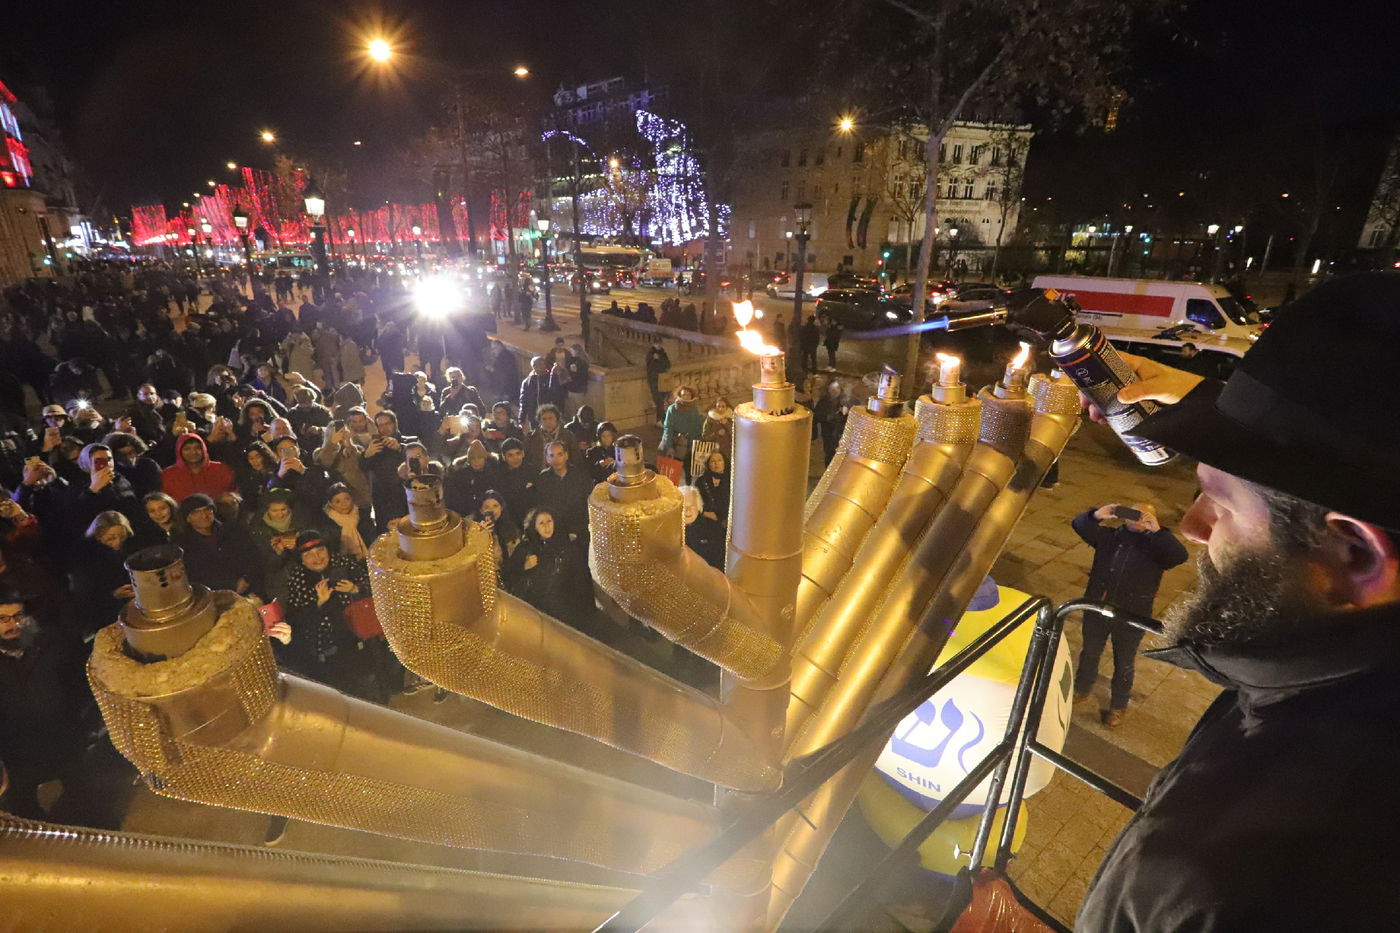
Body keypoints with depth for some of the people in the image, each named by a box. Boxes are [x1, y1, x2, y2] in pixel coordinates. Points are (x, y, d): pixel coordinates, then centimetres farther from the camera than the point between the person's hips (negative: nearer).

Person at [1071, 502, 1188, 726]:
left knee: (1124, 665, 18)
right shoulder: (1110, 535, -4)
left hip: (1131, 618, -2)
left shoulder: (1156, 546, -11)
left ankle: (1118, 706, 40)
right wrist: (1097, 515, -24)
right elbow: (1078, 524, -6)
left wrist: (1157, 531, -34)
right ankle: (1081, 689, 47)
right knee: (1089, 653, 23)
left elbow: (1180, 555, -29)